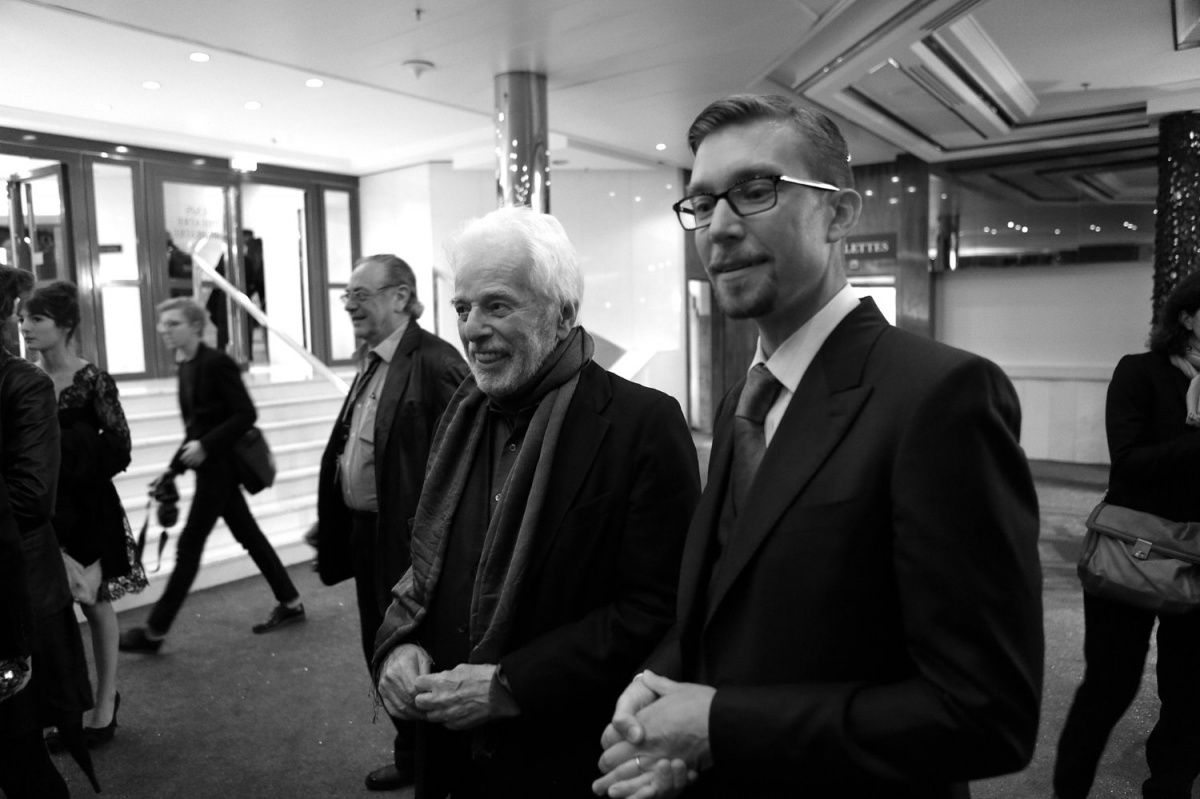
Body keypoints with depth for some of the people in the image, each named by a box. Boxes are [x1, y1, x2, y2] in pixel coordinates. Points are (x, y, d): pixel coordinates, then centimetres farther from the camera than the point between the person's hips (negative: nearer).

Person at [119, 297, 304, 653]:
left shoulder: (217, 363, -15)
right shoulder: (186, 367, 10)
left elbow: (246, 414, -18)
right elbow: (195, 425, 14)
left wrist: (205, 445, -23)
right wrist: (173, 469, 10)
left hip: (219, 466, -9)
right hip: (209, 465, 9)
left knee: (189, 546, -1)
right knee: (249, 536, 14)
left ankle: (155, 632, 9)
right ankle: (290, 603, 24)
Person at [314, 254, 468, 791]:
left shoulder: (434, 363, -19)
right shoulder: (371, 362, 11)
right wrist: (333, 522, 14)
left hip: (410, 540, -9)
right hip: (367, 533, 9)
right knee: (380, 649, 21)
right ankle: (410, 756, 41)